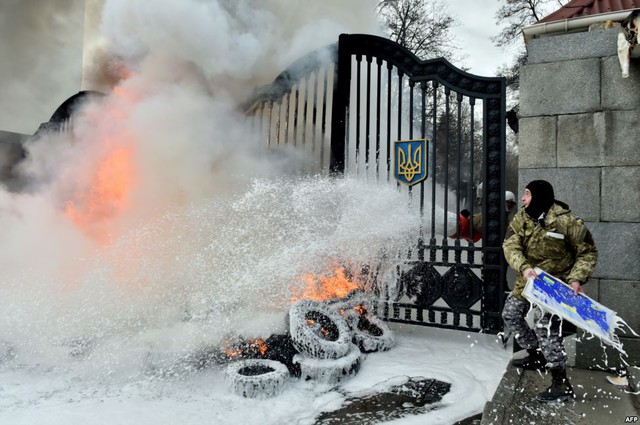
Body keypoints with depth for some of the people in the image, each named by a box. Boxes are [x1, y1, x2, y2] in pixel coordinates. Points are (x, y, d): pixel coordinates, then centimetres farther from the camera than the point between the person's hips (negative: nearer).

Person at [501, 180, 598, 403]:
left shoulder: (567, 222, -20)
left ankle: (562, 384, -11)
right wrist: (524, 268, -35)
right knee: (510, 315, 14)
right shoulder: (521, 219, -6)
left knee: (544, 322, -21)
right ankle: (537, 355, 35)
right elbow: (510, 246, -17)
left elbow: (588, 253, -9)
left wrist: (577, 278, -23)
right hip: (528, 278, 7)